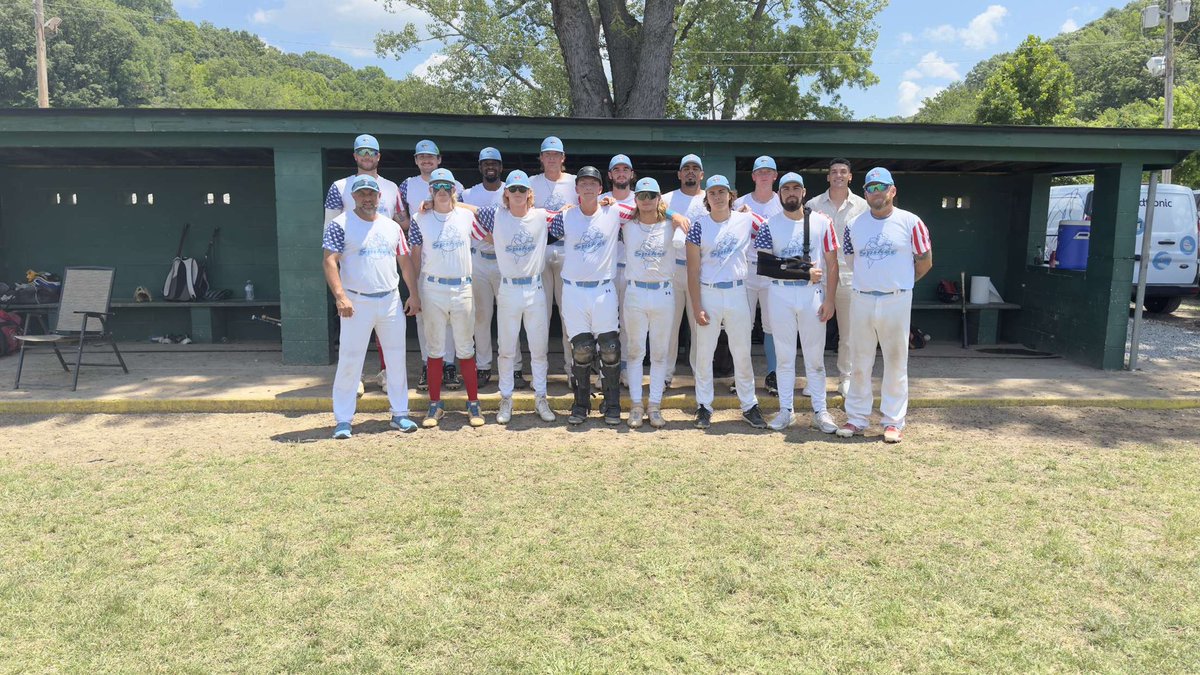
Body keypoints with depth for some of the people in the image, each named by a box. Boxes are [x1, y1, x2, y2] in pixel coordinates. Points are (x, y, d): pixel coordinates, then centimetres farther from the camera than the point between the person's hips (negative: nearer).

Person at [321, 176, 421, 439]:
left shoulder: (392, 226, 12)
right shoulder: (340, 224, -3)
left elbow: (405, 261, 15)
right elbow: (330, 262, -11)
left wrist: (414, 294, 7)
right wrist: (340, 296, -23)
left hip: (391, 300, 5)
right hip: (357, 302, -4)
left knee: (397, 358, 9)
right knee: (350, 360, -2)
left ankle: (399, 413, 21)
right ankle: (343, 419, 6)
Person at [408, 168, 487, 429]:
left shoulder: (467, 216, 5)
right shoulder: (420, 219, 2)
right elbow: (414, 257, 4)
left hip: (463, 288, 1)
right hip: (433, 289, 0)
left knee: (466, 349, 6)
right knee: (435, 349, 6)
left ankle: (473, 404, 13)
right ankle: (435, 405, 14)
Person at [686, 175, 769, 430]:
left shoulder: (747, 220, 1)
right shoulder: (699, 226, -3)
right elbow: (693, 271, -4)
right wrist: (697, 308, -9)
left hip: (737, 292, 1)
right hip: (708, 294, -1)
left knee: (742, 353, 7)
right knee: (704, 353, 5)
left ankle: (749, 406, 18)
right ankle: (703, 406, 16)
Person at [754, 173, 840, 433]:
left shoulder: (822, 222, 3)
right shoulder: (770, 225, 3)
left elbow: (831, 263, 1)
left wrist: (830, 299, -7)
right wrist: (804, 272, -13)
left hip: (813, 294, 0)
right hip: (780, 294, 1)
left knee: (815, 358, 5)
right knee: (784, 357, 7)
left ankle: (820, 411, 13)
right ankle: (785, 410, 16)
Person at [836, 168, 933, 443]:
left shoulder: (910, 222, -2)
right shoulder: (855, 225, 8)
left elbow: (925, 261, 5)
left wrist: (899, 283, 12)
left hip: (896, 301, -3)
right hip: (861, 300, 3)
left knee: (896, 363, 4)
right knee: (859, 363, 7)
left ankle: (893, 422, 12)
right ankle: (856, 419, 16)